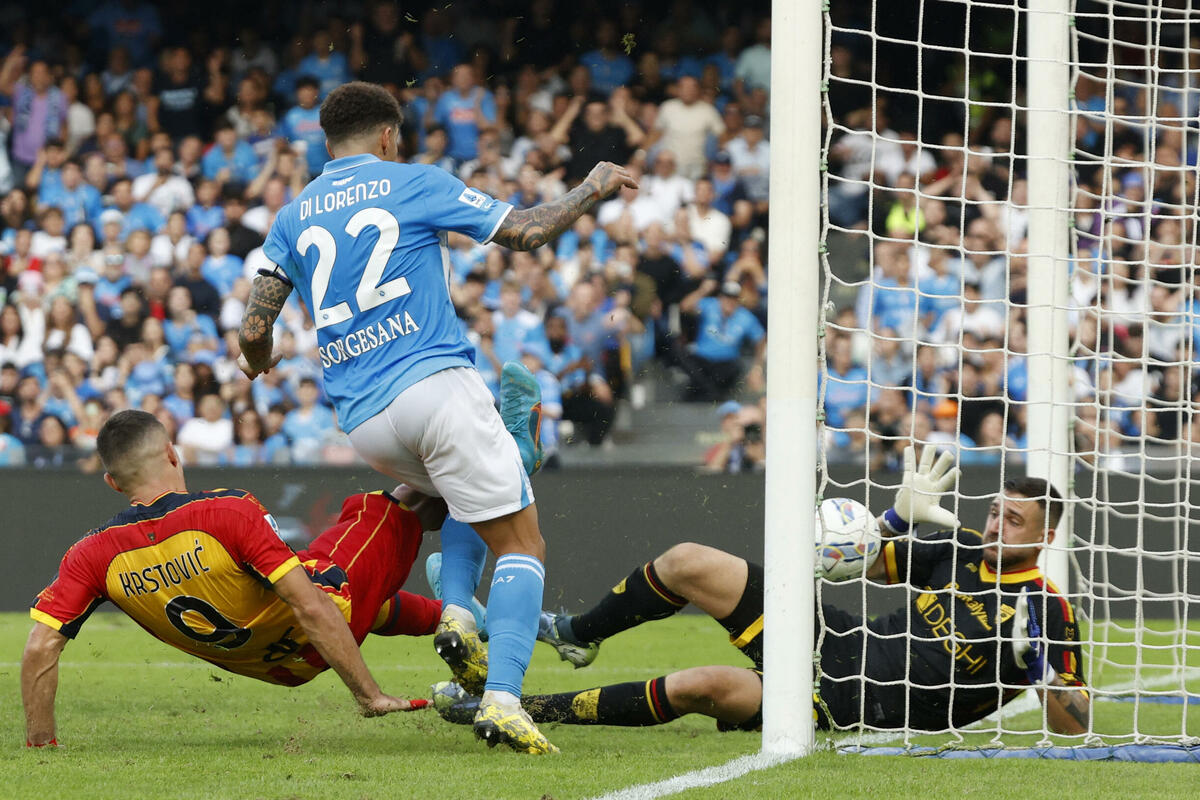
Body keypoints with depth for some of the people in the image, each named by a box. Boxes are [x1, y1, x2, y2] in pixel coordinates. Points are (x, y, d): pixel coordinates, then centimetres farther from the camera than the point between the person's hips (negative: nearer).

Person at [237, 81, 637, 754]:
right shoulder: (413, 183, 6)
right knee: (521, 543, -2)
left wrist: (259, 365, 34)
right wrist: (593, 189, 20)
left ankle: (457, 612, 6)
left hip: (363, 421, 5)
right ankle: (502, 699, -22)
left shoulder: (294, 217, 16)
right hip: (435, 385, -5)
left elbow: (254, 330, 11)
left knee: (470, 495, 32)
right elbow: (527, 232, 4)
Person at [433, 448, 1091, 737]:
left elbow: (1077, 725, -13)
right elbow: (867, 563, 19)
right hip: (840, 639, 8)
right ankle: (577, 634, 27)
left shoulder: (1047, 612, -11)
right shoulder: (964, 550, 8)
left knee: (706, 685, -28)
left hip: (857, 710, -8)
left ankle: (539, 709, -18)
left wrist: (1038, 663, -30)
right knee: (687, 563, 2)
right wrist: (901, 515, -1)